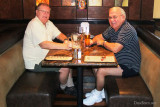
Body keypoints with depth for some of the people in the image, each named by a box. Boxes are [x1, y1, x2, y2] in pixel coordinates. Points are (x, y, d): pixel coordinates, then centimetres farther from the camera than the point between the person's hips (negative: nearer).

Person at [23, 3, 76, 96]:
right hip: (35, 63, -10)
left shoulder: (48, 23, 8)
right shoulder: (35, 24, -22)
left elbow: (59, 34, 11)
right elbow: (44, 44, -32)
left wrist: (66, 40, -13)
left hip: (45, 57, 10)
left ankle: (70, 87, 17)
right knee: (65, 68, -15)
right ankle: (63, 87, 13)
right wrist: (64, 46, -37)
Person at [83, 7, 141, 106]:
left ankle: (97, 95, 8)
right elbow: (101, 36, 18)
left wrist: (103, 42, -14)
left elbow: (115, 49, -34)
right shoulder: (113, 28, 5)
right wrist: (92, 41, -5)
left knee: (100, 71, -19)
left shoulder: (127, 30, -24)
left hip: (129, 67, -10)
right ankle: (101, 91, 18)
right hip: (118, 62, 10)